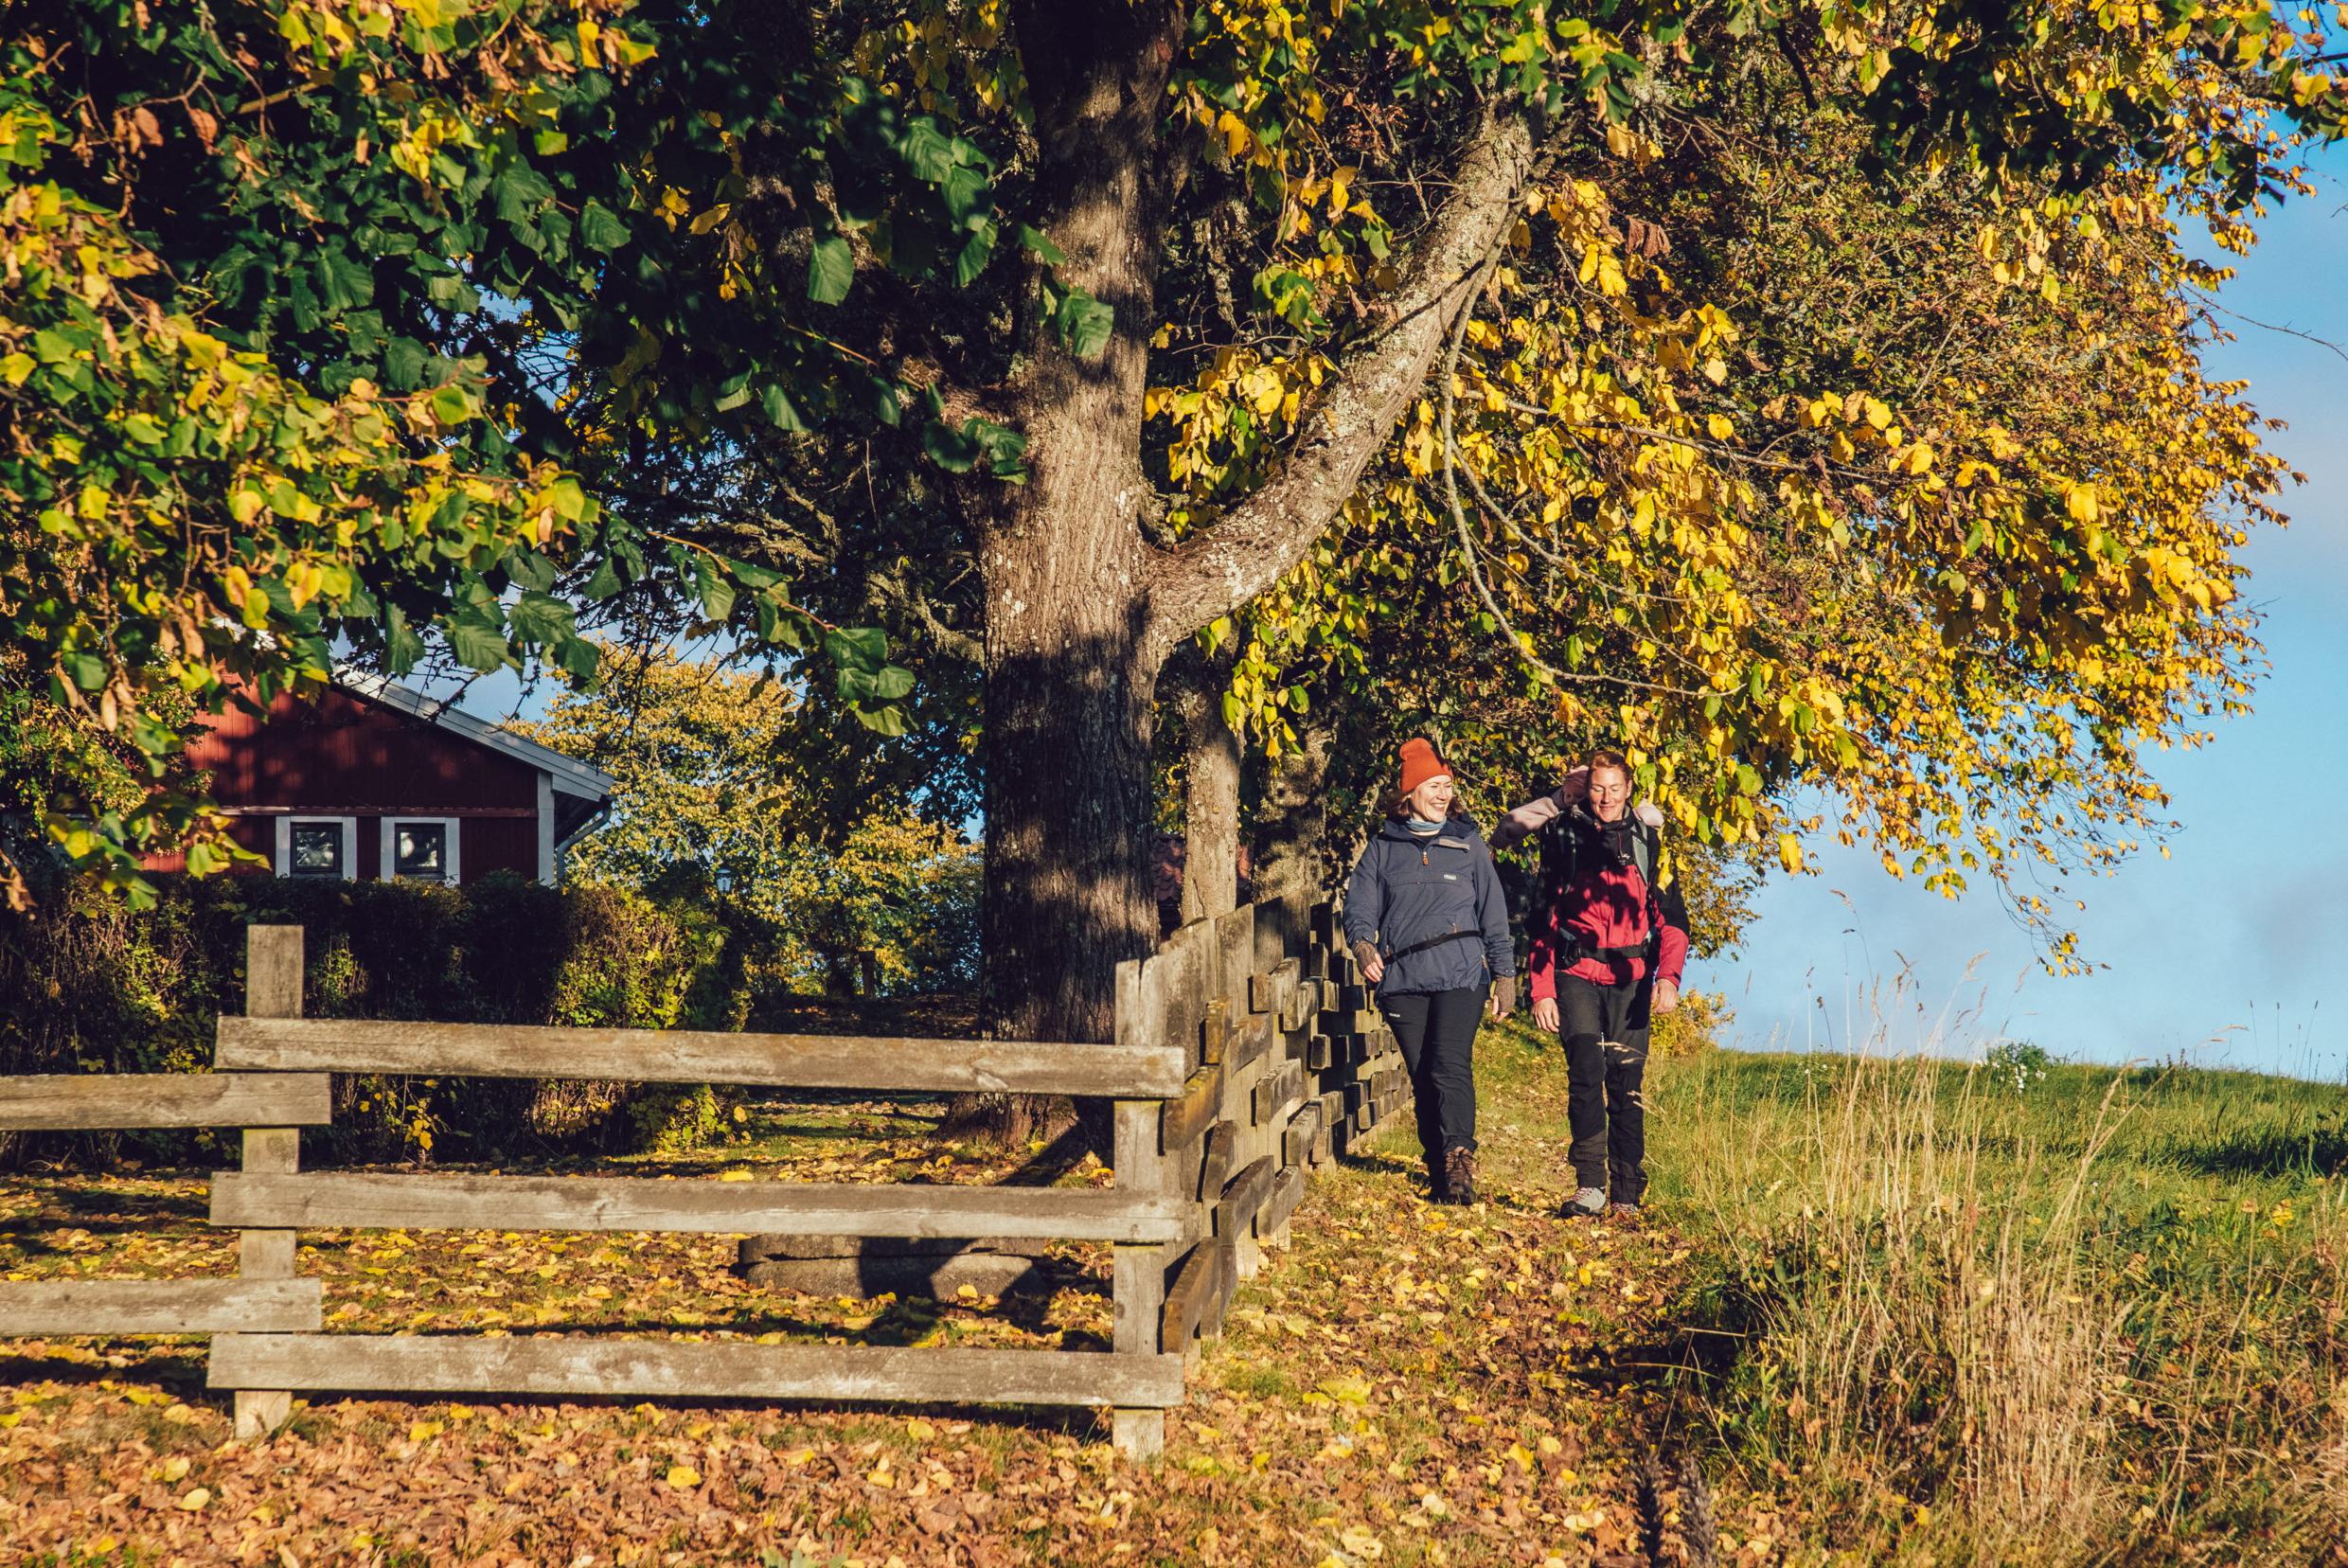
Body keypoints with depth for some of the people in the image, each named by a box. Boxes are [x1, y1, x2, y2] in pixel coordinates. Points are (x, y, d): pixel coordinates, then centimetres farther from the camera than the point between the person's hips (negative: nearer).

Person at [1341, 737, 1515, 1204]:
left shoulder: (1467, 842, 13)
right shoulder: (1383, 846, 12)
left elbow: (1493, 912, 15)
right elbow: (1359, 906, 8)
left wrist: (1504, 974, 11)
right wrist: (1362, 944, -13)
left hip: (1460, 972, -2)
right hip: (1402, 976, 2)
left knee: (1451, 1066, -19)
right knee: (1422, 1077, 1)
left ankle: (1458, 1160, -28)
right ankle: (1439, 1172, 5)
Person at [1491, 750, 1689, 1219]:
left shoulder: (1648, 840, 9)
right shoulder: (1563, 838, 8)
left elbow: (1672, 916, 6)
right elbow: (1543, 920, 11)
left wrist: (1668, 977, -9)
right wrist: (1541, 990, 3)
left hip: (1630, 977, 1)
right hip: (1577, 973, -1)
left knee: (1626, 1083, 0)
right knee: (1586, 1068, -18)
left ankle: (1626, 1195, 7)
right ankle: (1589, 1184, -18)